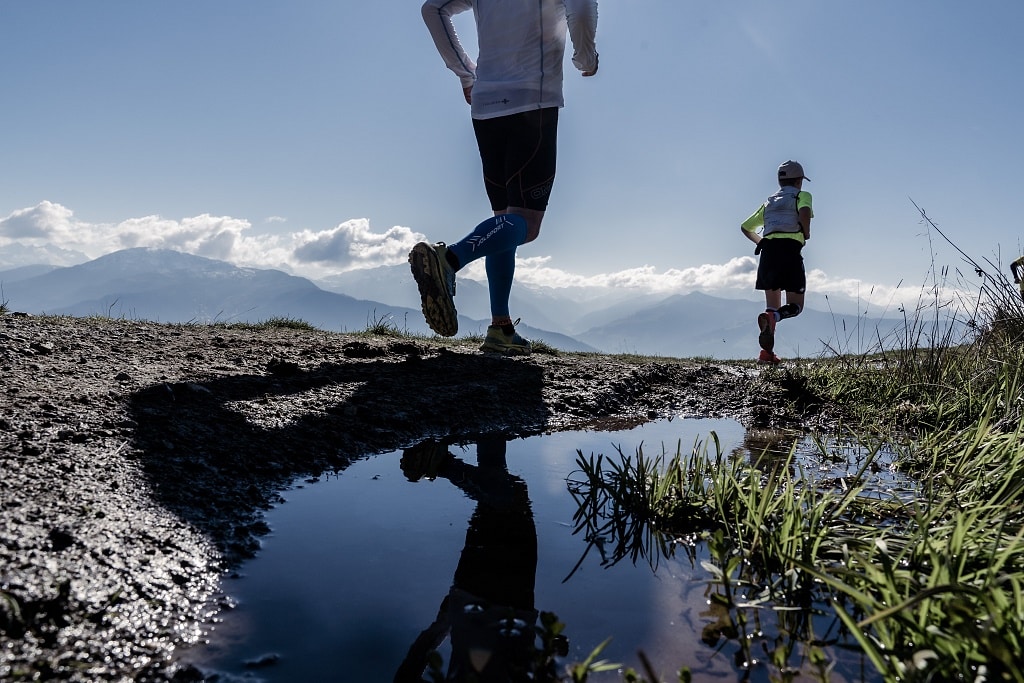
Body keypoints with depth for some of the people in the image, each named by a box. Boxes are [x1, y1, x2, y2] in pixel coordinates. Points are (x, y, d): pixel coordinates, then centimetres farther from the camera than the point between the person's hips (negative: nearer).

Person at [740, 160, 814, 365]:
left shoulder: (769, 201, 27)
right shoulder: (802, 196, 11)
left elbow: (745, 227, 29)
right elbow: (804, 212, -13)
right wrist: (806, 234, 2)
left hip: (768, 250, 5)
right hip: (790, 249, -5)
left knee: (773, 306, 11)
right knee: (795, 306, 1)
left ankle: (767, 353, -1)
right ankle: (771, 317, -32)